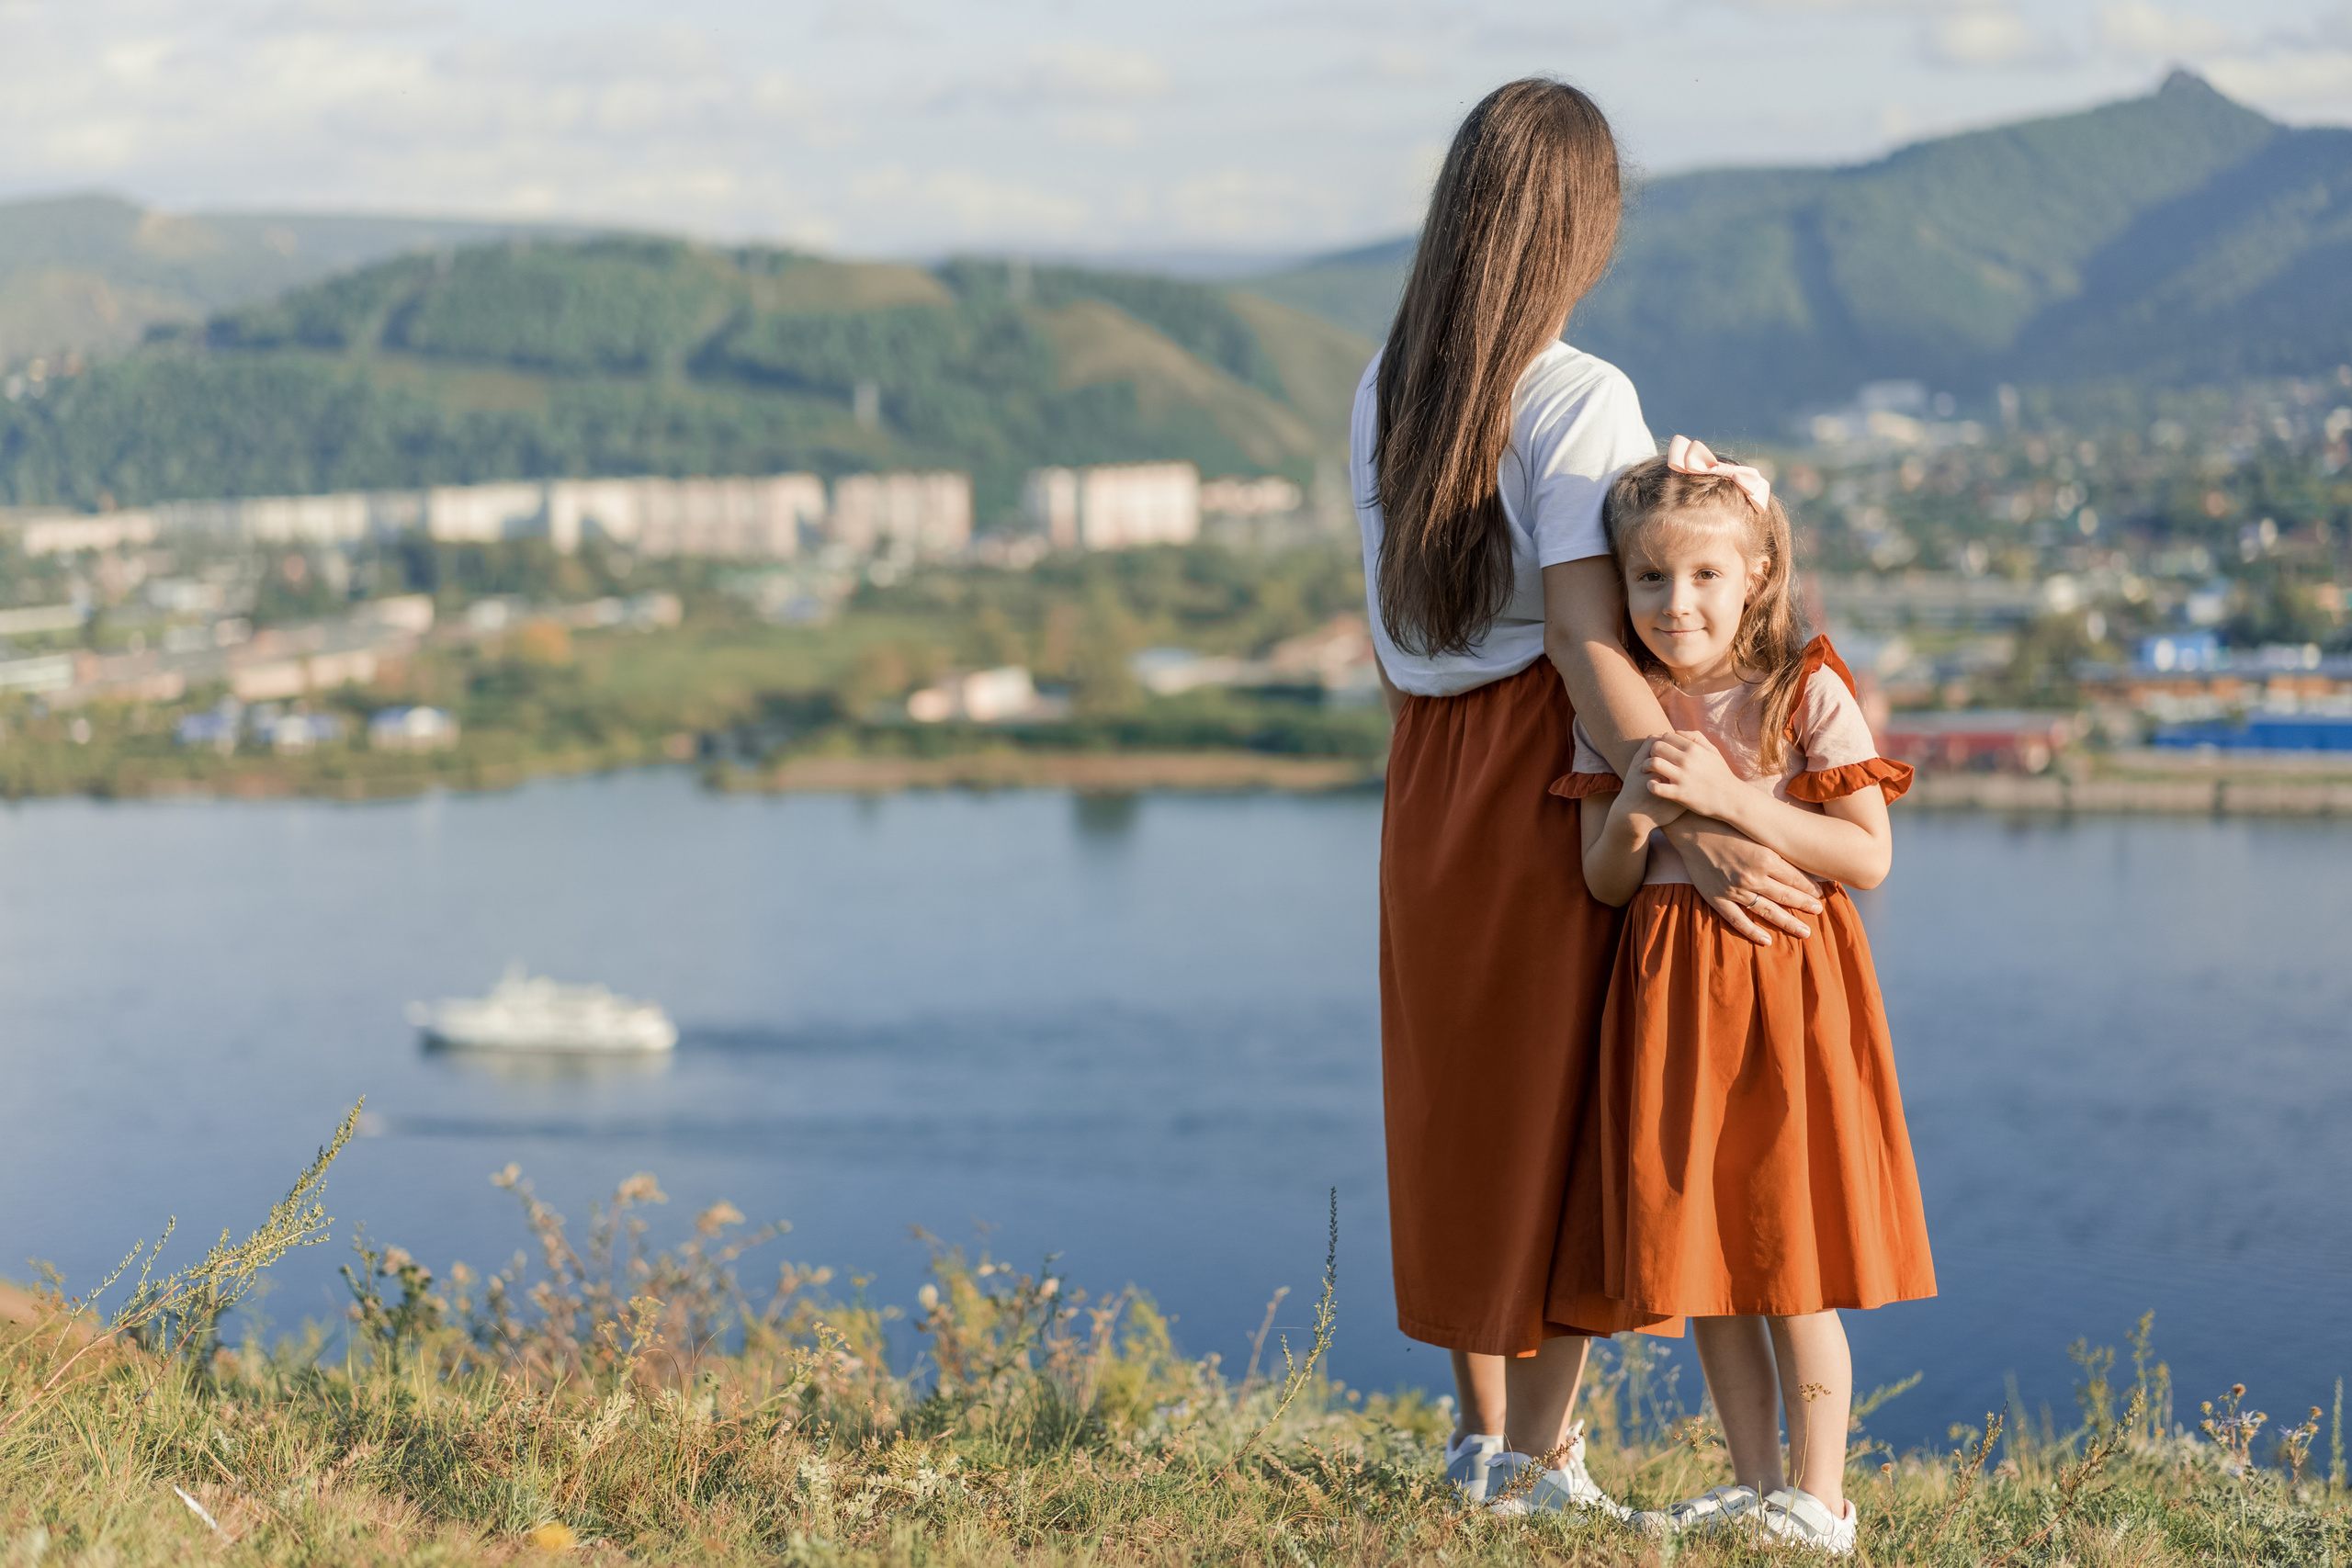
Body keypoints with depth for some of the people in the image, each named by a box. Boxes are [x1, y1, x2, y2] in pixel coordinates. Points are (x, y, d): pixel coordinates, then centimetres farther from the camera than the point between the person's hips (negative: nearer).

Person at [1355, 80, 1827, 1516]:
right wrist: (1698, 829, -24)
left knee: (1458, 1091, 14)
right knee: (1572, 1096, 3)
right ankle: (1542, 1448, 5)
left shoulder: (1386, 394, 6)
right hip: (1555, 767, -7)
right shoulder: (1583, 401, -16)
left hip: (1427, 767, 7)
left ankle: (1479, 1427, 23)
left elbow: (1396, 631, 9)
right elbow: (1582, 642, -23)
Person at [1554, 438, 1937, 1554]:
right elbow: (1606, 882, 5)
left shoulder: (1808, 695, -8)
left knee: (1787, 1251, -2)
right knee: (1695, 1246, 8)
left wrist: (1731, 800, -21)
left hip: (1783, 980, -4)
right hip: (1667, 987, 5)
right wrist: (1631, 806, -16)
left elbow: (1868, 856, -13)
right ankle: (1751, 1479, 20)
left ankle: (1817, 1496, 7)